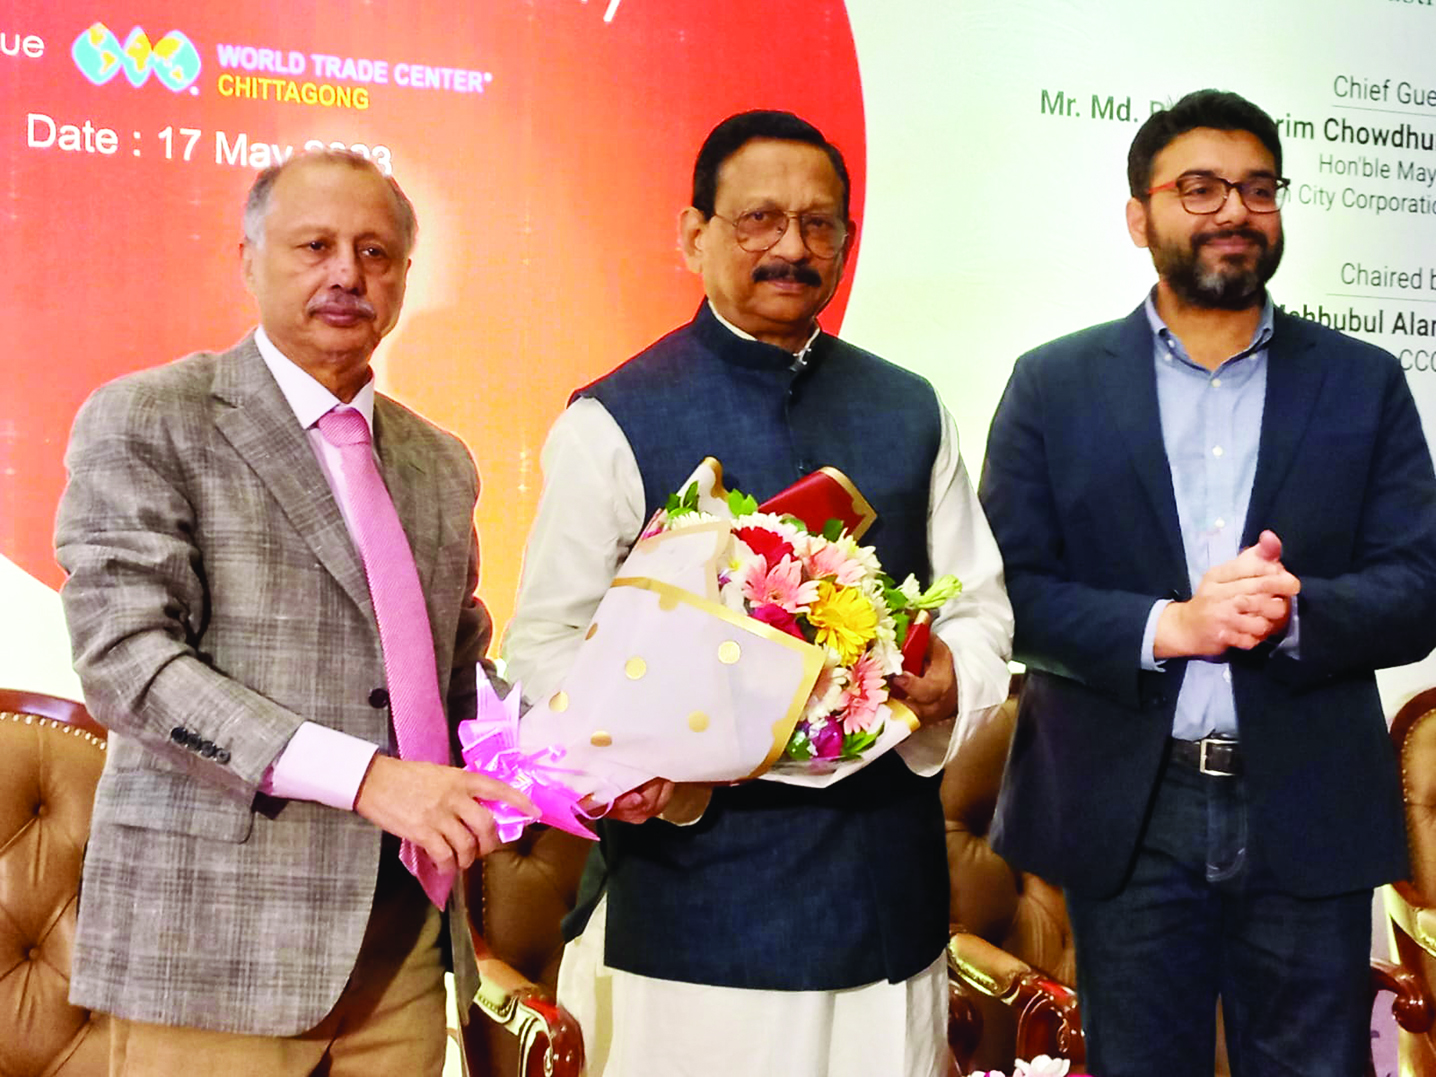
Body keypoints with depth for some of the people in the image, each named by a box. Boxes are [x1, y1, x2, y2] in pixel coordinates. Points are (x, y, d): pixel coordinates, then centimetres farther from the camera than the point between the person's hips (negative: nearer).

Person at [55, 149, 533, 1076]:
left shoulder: (440, 465, 14)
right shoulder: (144, 422, -3)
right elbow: (124, 659, -14)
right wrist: (363, 777, -21)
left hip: (404, 935, 5)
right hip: (217, 941, -5)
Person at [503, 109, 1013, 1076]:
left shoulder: (912, 413, 10)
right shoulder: (613, 423, -3)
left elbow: (980, 606, 15)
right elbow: (545, 643, -4)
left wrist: (950, 679, -7)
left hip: (888, 882, 4)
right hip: (695, 882, -4)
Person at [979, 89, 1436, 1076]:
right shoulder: (1054, 385, 2)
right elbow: (1010, 588, -5)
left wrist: (1293, 613, -20)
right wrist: (1166, 625, -20)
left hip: (1308, 817, 1)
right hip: (1126, 815, -1)